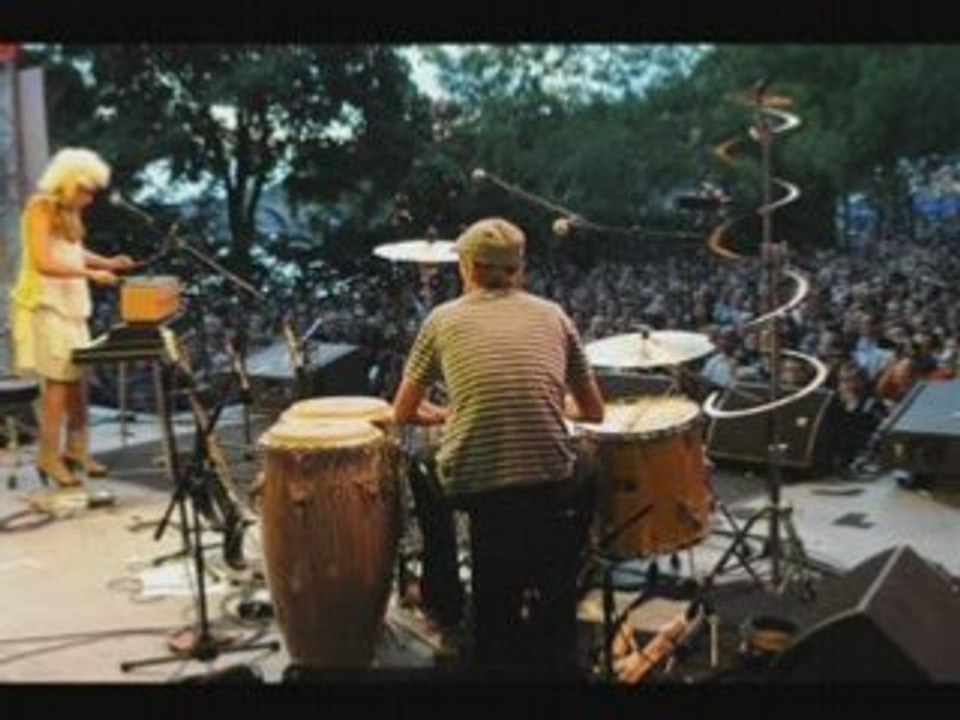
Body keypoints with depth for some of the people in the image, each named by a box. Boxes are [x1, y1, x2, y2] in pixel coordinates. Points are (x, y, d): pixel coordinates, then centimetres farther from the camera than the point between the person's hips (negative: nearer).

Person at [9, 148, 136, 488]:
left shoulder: (68, 211, 12)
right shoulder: (40, 208, -13)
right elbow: (44, 262, -22)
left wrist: (106, 262, 5)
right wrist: (90, 273, -25)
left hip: (70, 303, 8)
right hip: (44, 305, -8)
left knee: (78, 377, 9)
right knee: (58, 379, -8)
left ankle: (76, 450, 18)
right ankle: (49, 457, 1)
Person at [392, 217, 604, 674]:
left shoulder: (443, 319, 8)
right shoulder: (551, 314, 11)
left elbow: (403, 413, 15)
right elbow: (593, 413, 16)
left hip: (470, 488, 0)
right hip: (549, 486, 1)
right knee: (582, 475, 35)